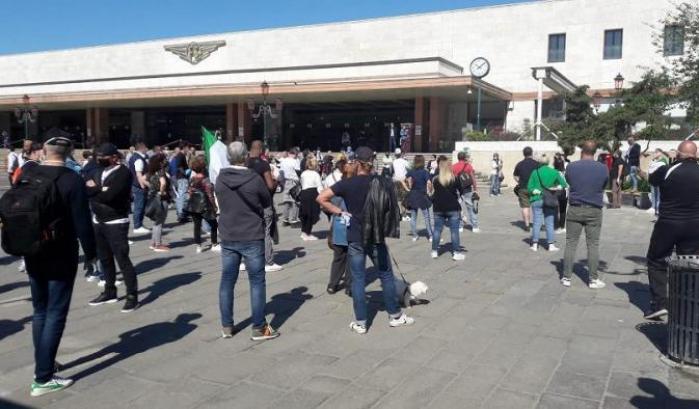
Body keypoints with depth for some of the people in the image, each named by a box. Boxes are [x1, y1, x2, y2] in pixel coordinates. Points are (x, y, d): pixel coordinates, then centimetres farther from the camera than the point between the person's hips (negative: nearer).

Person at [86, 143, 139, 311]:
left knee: (122, 259, -6)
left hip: (116, 223, -8)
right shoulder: (98, 171, 10)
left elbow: (110, 195, -25)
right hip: (98, 221, 8)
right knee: (105, 258, 16)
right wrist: (100, 190, -16)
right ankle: (109, 292, 28)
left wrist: (94, 190, -9)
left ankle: (132, 295, 2)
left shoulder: (123, 173, -14)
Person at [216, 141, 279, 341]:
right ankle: (259, 328, 7)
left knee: (227, 281, 12)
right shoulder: (254, 179, -14)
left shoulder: (220, 179, -3)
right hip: (252, 238, -4)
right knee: (257, 282, 4)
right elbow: (267, 203, 0)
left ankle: (226, 326, 19)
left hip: (227, 238, 4)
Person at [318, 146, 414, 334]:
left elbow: (321, 198, -11)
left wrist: (340, 212, -3)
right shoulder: (381, 183, -2)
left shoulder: (347, 183, -8)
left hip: (356, 238, -2)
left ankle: (360, 323, 11)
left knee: (358, 279, 6)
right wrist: (383, 230, 13)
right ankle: (395, 316, 24)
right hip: (376, 237, 2)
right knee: (386, 275, 14)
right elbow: (391, 208, 3)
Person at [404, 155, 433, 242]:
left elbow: (403, 181, 4)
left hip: (412, 195, 3)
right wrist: (430, 191, -7)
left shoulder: (411, 172, 3)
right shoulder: (425, 172, -10)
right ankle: (430, 236, 8)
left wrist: (408, 189, 6)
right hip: (422, 195, -3)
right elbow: (429, 183, -22)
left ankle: (415, 235, 14)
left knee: (413, 217, 12)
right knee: (426, 217, 6)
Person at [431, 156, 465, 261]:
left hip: (439, 209, 2)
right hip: (453, 208, -2)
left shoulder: (435, 179, -4)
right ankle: (456, 253, 2)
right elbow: (461, 192, 1)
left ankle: (434, 251, 15)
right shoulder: (455, 179, -6)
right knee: (454, 231, 3)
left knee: (437, 230, 10)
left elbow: (434, 193, 1)